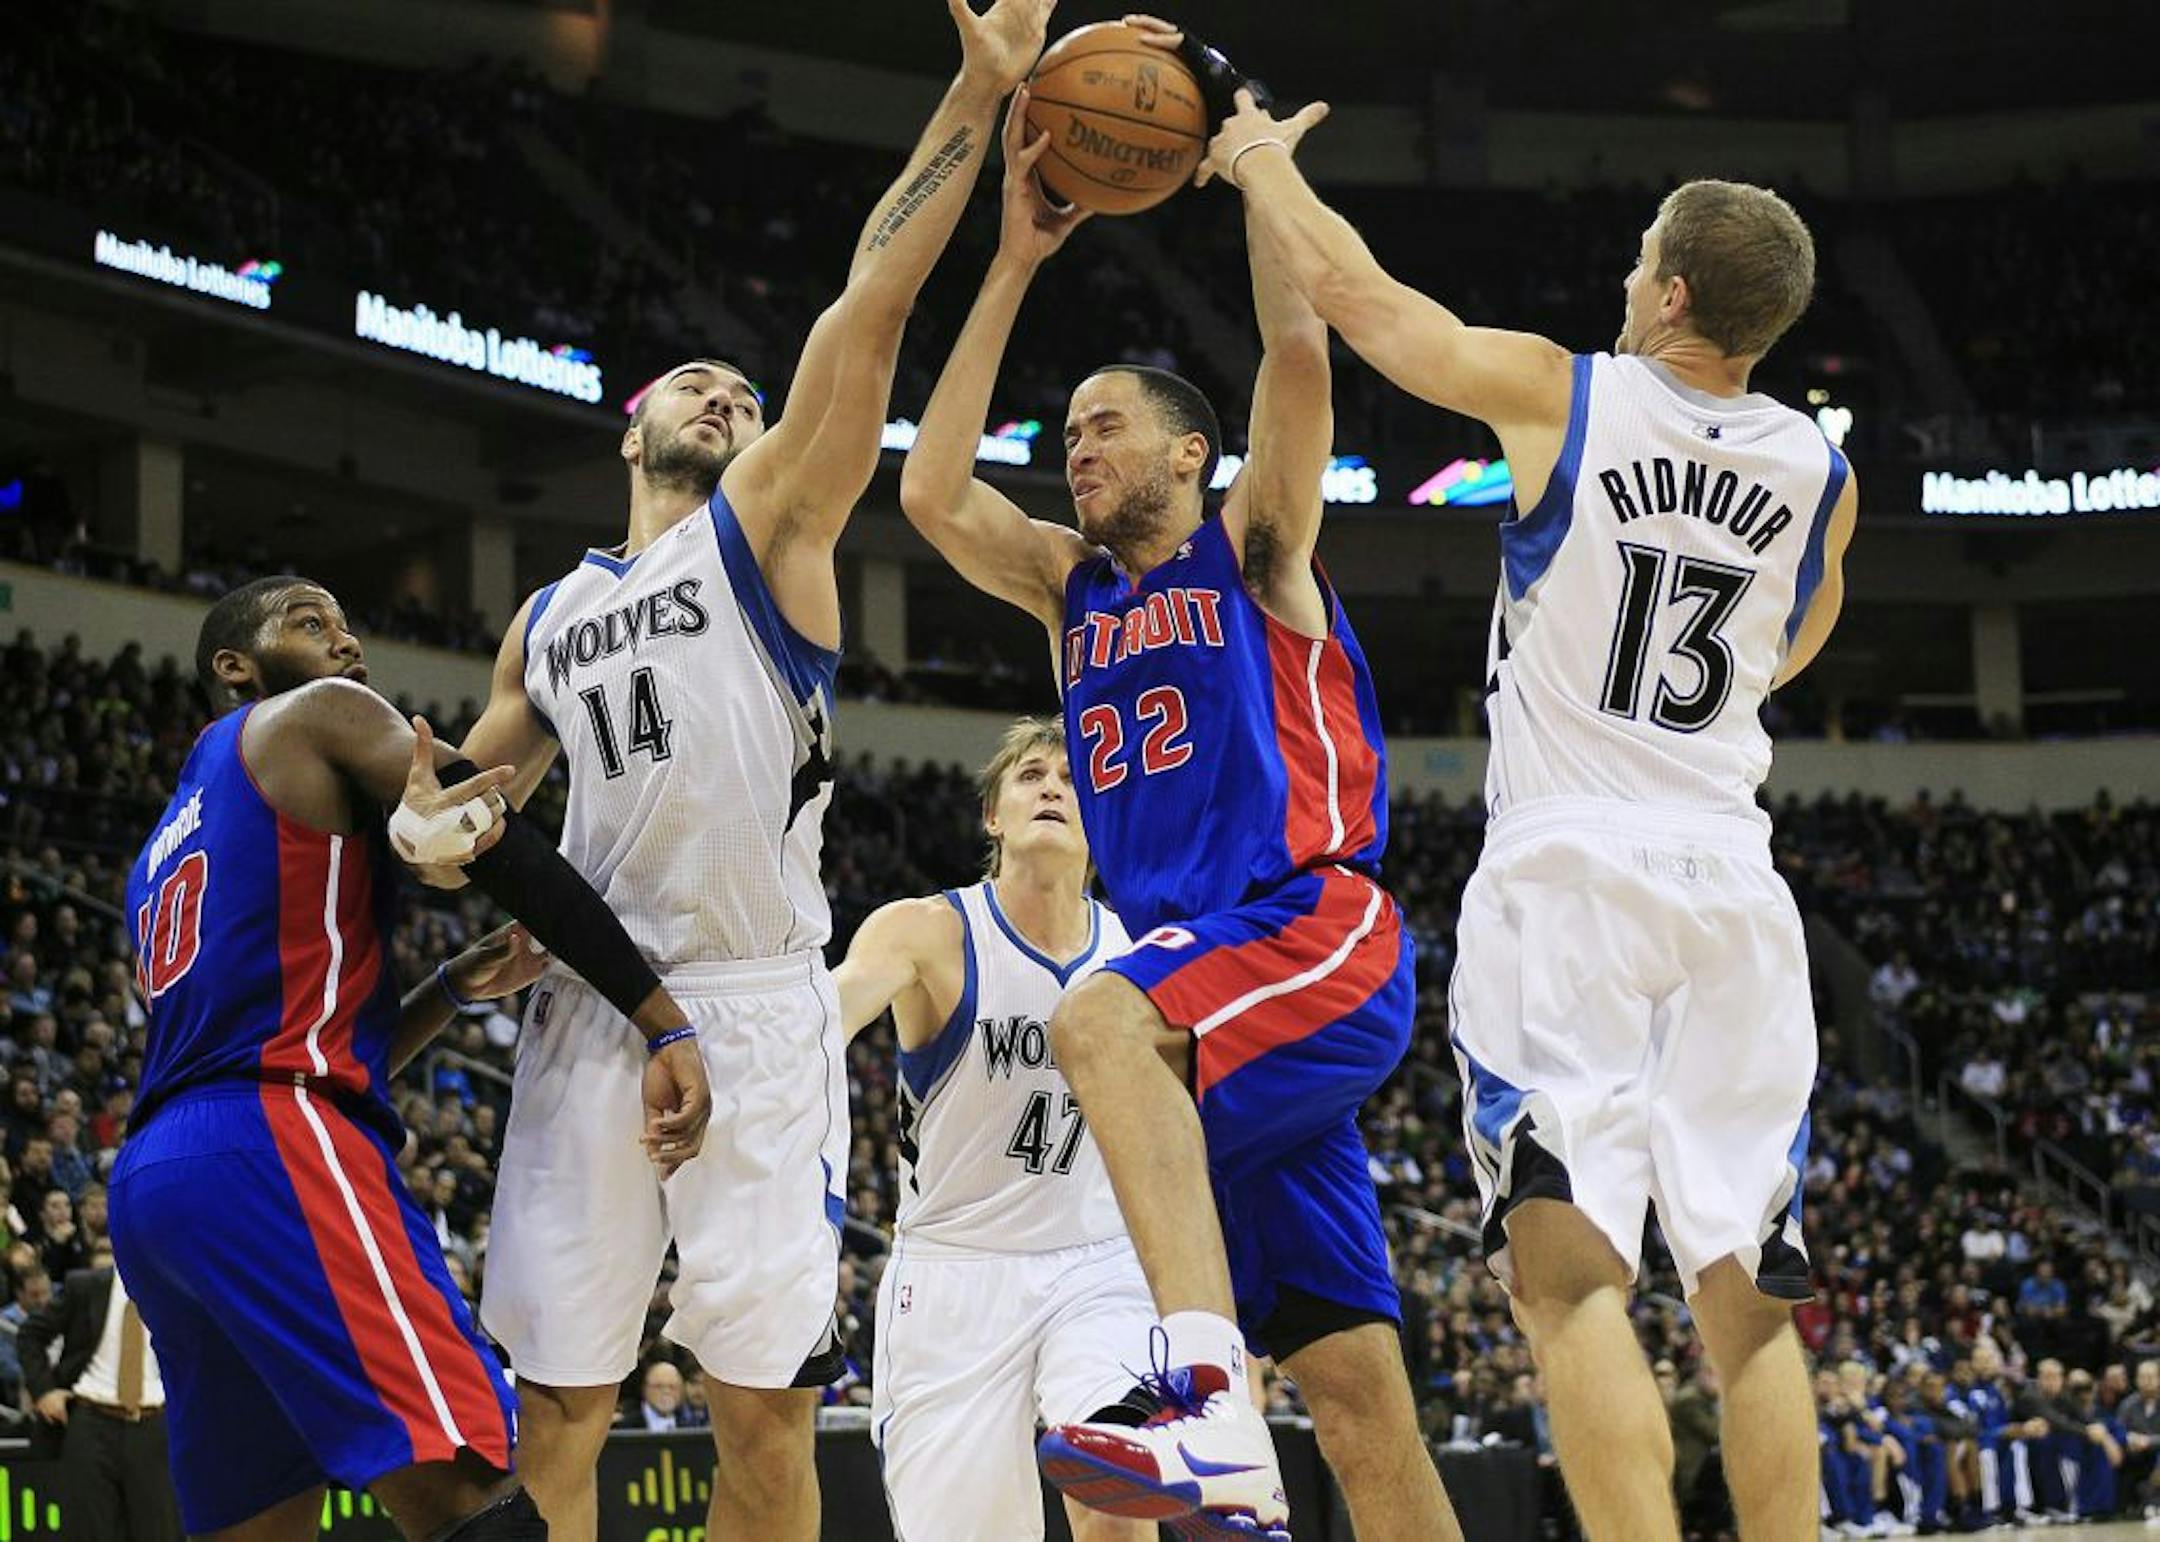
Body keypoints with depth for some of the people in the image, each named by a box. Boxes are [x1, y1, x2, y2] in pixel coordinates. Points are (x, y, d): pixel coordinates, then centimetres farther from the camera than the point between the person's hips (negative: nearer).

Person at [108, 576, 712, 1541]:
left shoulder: (162, 857, 32)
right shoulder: (318, 716, 9)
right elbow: (518, 861, -1)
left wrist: (452, 991, 24)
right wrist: (667, 1027, -3)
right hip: (271, 1152, -9)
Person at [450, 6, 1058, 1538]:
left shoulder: (766, 524, 9)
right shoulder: (547, 626, 21)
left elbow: (867, 310, -2)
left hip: (755, 1007, -3)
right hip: (590, 1008, 3)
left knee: (766, 1413, -3)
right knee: (560, 1408, 1)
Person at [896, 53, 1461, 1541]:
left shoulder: (1255, 548, 6)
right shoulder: (1071, 585, 22)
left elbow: (1299, 346, -8)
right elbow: (933, 489, 8)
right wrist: (1017, 258, 9)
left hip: (1322, 936, -7)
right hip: (1216, 985, 7)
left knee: (1102, 1017, -36)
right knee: (1357, 1394, 1)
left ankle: (1216, 1413, -49)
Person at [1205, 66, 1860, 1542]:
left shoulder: (1560, 396, -3)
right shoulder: (1821, 471, 8)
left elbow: (1348, 286, 6)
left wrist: (1261, 163, 24)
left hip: (1570, 867, -4)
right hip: (1732, 879, 4)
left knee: (1574, 1276, -10)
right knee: (1748, 1295, 8)